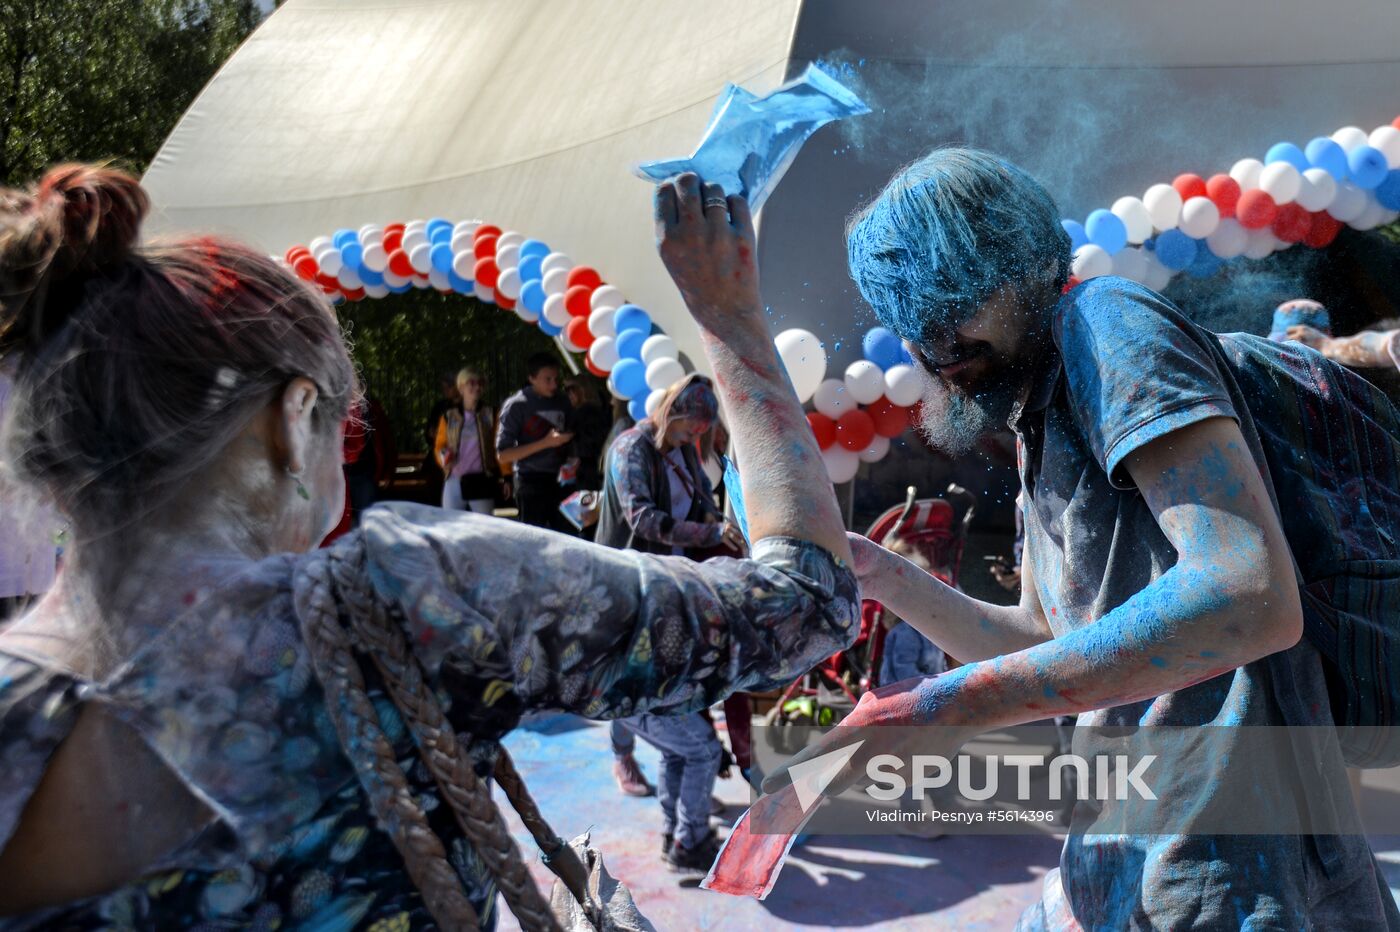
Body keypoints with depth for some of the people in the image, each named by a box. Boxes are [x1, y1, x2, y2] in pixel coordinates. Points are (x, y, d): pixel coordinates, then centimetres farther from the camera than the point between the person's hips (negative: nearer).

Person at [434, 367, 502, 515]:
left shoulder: (490, 415, 4)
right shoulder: (449, 417, 9)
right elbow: (439, 445, 14)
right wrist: (444, 456, -9)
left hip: (481, 481, -2)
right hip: (454, 482, 2)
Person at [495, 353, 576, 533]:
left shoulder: (563, 403, 8)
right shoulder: (517, 406, -4)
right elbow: (503, 455, -9)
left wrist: (571, 460, -2)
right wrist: (545, 443, -16)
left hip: (561, 481, 4)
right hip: (532, 483, -4)